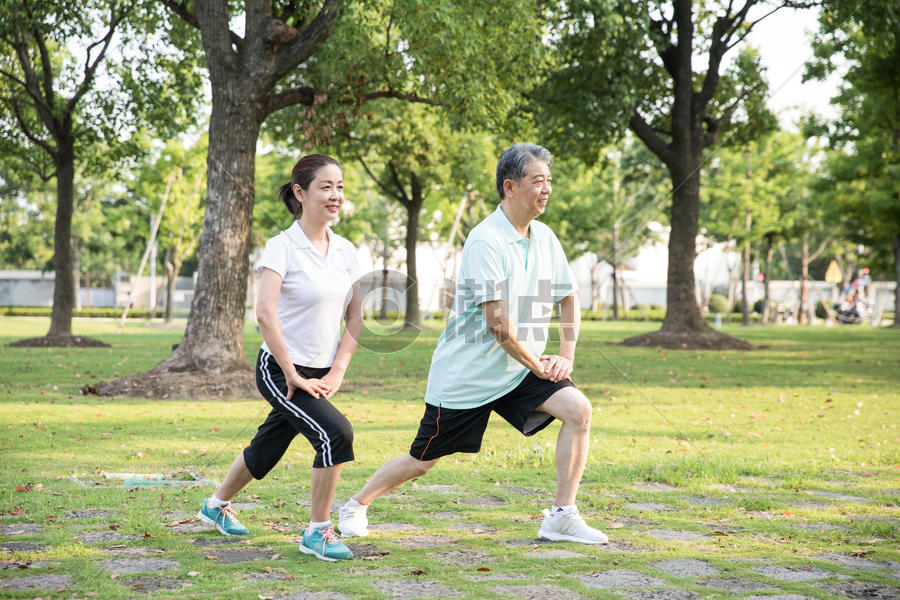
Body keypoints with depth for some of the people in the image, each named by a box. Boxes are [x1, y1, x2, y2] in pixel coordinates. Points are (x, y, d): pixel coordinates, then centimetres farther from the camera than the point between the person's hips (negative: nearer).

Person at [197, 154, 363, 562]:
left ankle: (217, 505, 44)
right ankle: (317, 533, -9)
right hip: (281, 370, -7)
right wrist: (293, 376, -22)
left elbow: (355, 317, 9)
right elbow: (265, 315, -23)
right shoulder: (282, 247, -14)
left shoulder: (346, 251, 5)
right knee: (336, 433, -23)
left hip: (320, 374, 7)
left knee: (266, 452, 18)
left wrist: (337, 372, 0)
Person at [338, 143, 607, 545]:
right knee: (422, 462, 5)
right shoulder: (485, 241, -20)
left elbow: (568, 298, 17)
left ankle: (561, 518, -8)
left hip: (519, 372, 6)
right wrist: (536, 365, -14)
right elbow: (497, 323, -24)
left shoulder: (545, 238, 4)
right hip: (465, 374, -6)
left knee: (578, 409, -16)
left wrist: (566, 354, 5)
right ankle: (356, 505, 31)